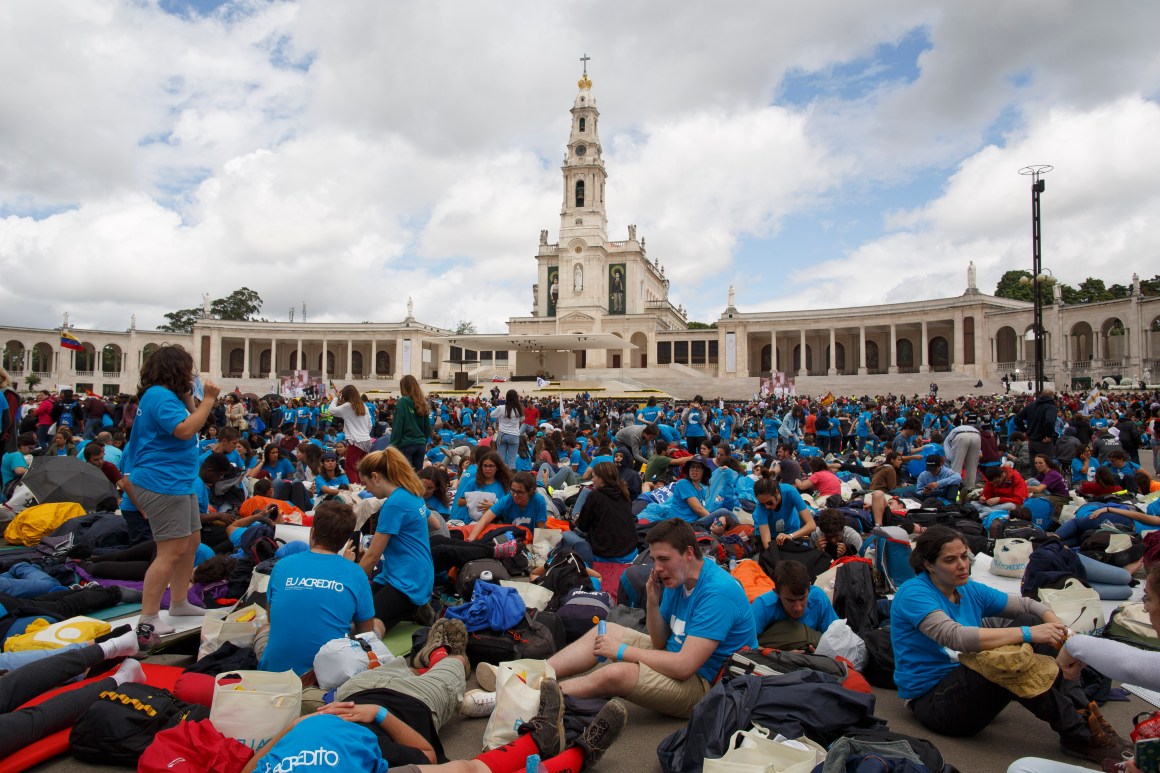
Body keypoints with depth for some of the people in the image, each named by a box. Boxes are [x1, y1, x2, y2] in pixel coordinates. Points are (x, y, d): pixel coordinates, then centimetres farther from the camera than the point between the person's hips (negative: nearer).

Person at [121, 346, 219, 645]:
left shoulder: (166, 395, 17)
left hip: (179, 481, 11)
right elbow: (185, 430, -26)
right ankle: (148, 620, -7)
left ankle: (179, 603, 30)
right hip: (163, 483, -11)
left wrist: (189, 398, 10)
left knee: (192, 541, 18)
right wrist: (208, 399, -19)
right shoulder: (160, 396, -15)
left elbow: (191, 425, 21)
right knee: (172, 551, -12)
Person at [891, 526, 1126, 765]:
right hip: (932, 701, -8)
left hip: (965, 685, 8)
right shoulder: (913, 593, -18)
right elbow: (955, 636, -32)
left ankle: (1080, 709, -11)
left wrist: (1055, 623, -16)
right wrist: (1026, 634, -34)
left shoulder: (970, 590, 7)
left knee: (1029, 620, -6)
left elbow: (1026, 605, 7)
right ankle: (1078, 734, -17)